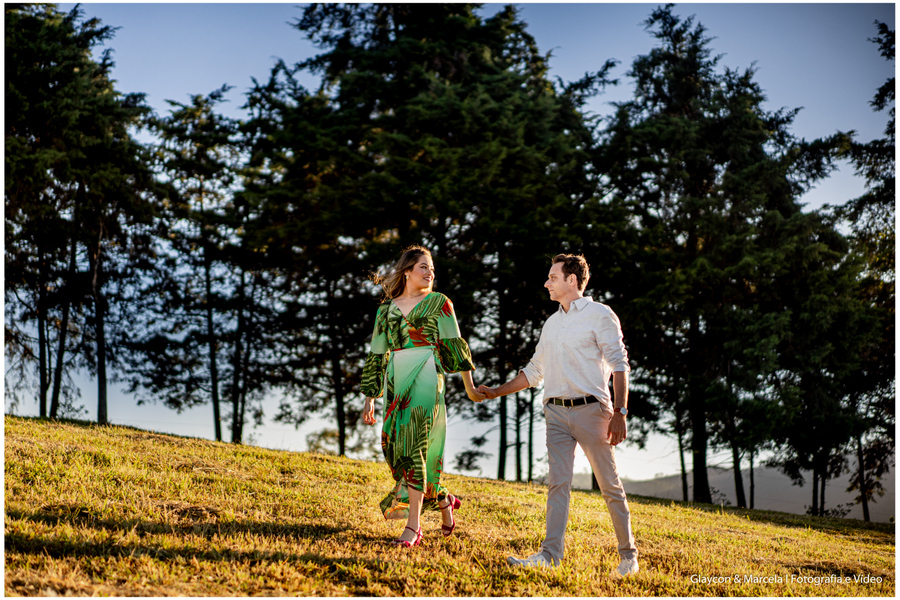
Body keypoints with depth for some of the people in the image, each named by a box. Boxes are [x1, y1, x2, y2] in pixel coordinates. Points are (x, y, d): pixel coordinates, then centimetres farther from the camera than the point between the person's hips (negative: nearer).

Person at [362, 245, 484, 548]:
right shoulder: (386, 309, 15)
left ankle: (413, 527, -14)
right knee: (395, 448, 1)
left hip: (426, 379, -4)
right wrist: (370, 399, 12)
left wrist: (469, 386, -2)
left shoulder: (438, 303, 7)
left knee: (414, 447, -14)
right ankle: (443, 500, 24)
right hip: (396, 381, 4)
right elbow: (377, 356, 15)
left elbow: (454, 345, 3)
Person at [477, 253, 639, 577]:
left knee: (610, 485, 2)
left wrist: (619, 413, -15)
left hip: (591, 409, -5)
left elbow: (619, 365, -7)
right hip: (557, 412, 5)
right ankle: (550, 554, -7)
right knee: (557, 483, -3)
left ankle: (628, 555, 12)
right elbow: (534, 371, 25)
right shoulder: (551, 323, 19)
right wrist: (497, 392, 20)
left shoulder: (600, 315, -1)